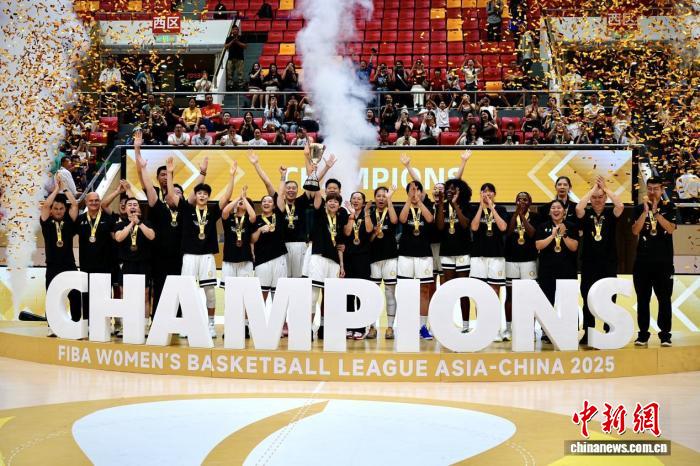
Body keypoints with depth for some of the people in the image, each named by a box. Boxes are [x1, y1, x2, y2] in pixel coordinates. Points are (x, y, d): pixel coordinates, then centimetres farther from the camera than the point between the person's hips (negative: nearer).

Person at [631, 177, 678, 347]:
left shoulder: (669, 207, 3)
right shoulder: (639, 208, 6)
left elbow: (670, 228, -11)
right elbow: (635, 231, -6)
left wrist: (655, 211, -17)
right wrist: (645, 211, -15)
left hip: (664, 261, -1)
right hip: (643, 261, 1)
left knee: (664, 298, -2)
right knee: (642, 299, 4)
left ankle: (665, 335, 3)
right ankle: (643, 334, 10)